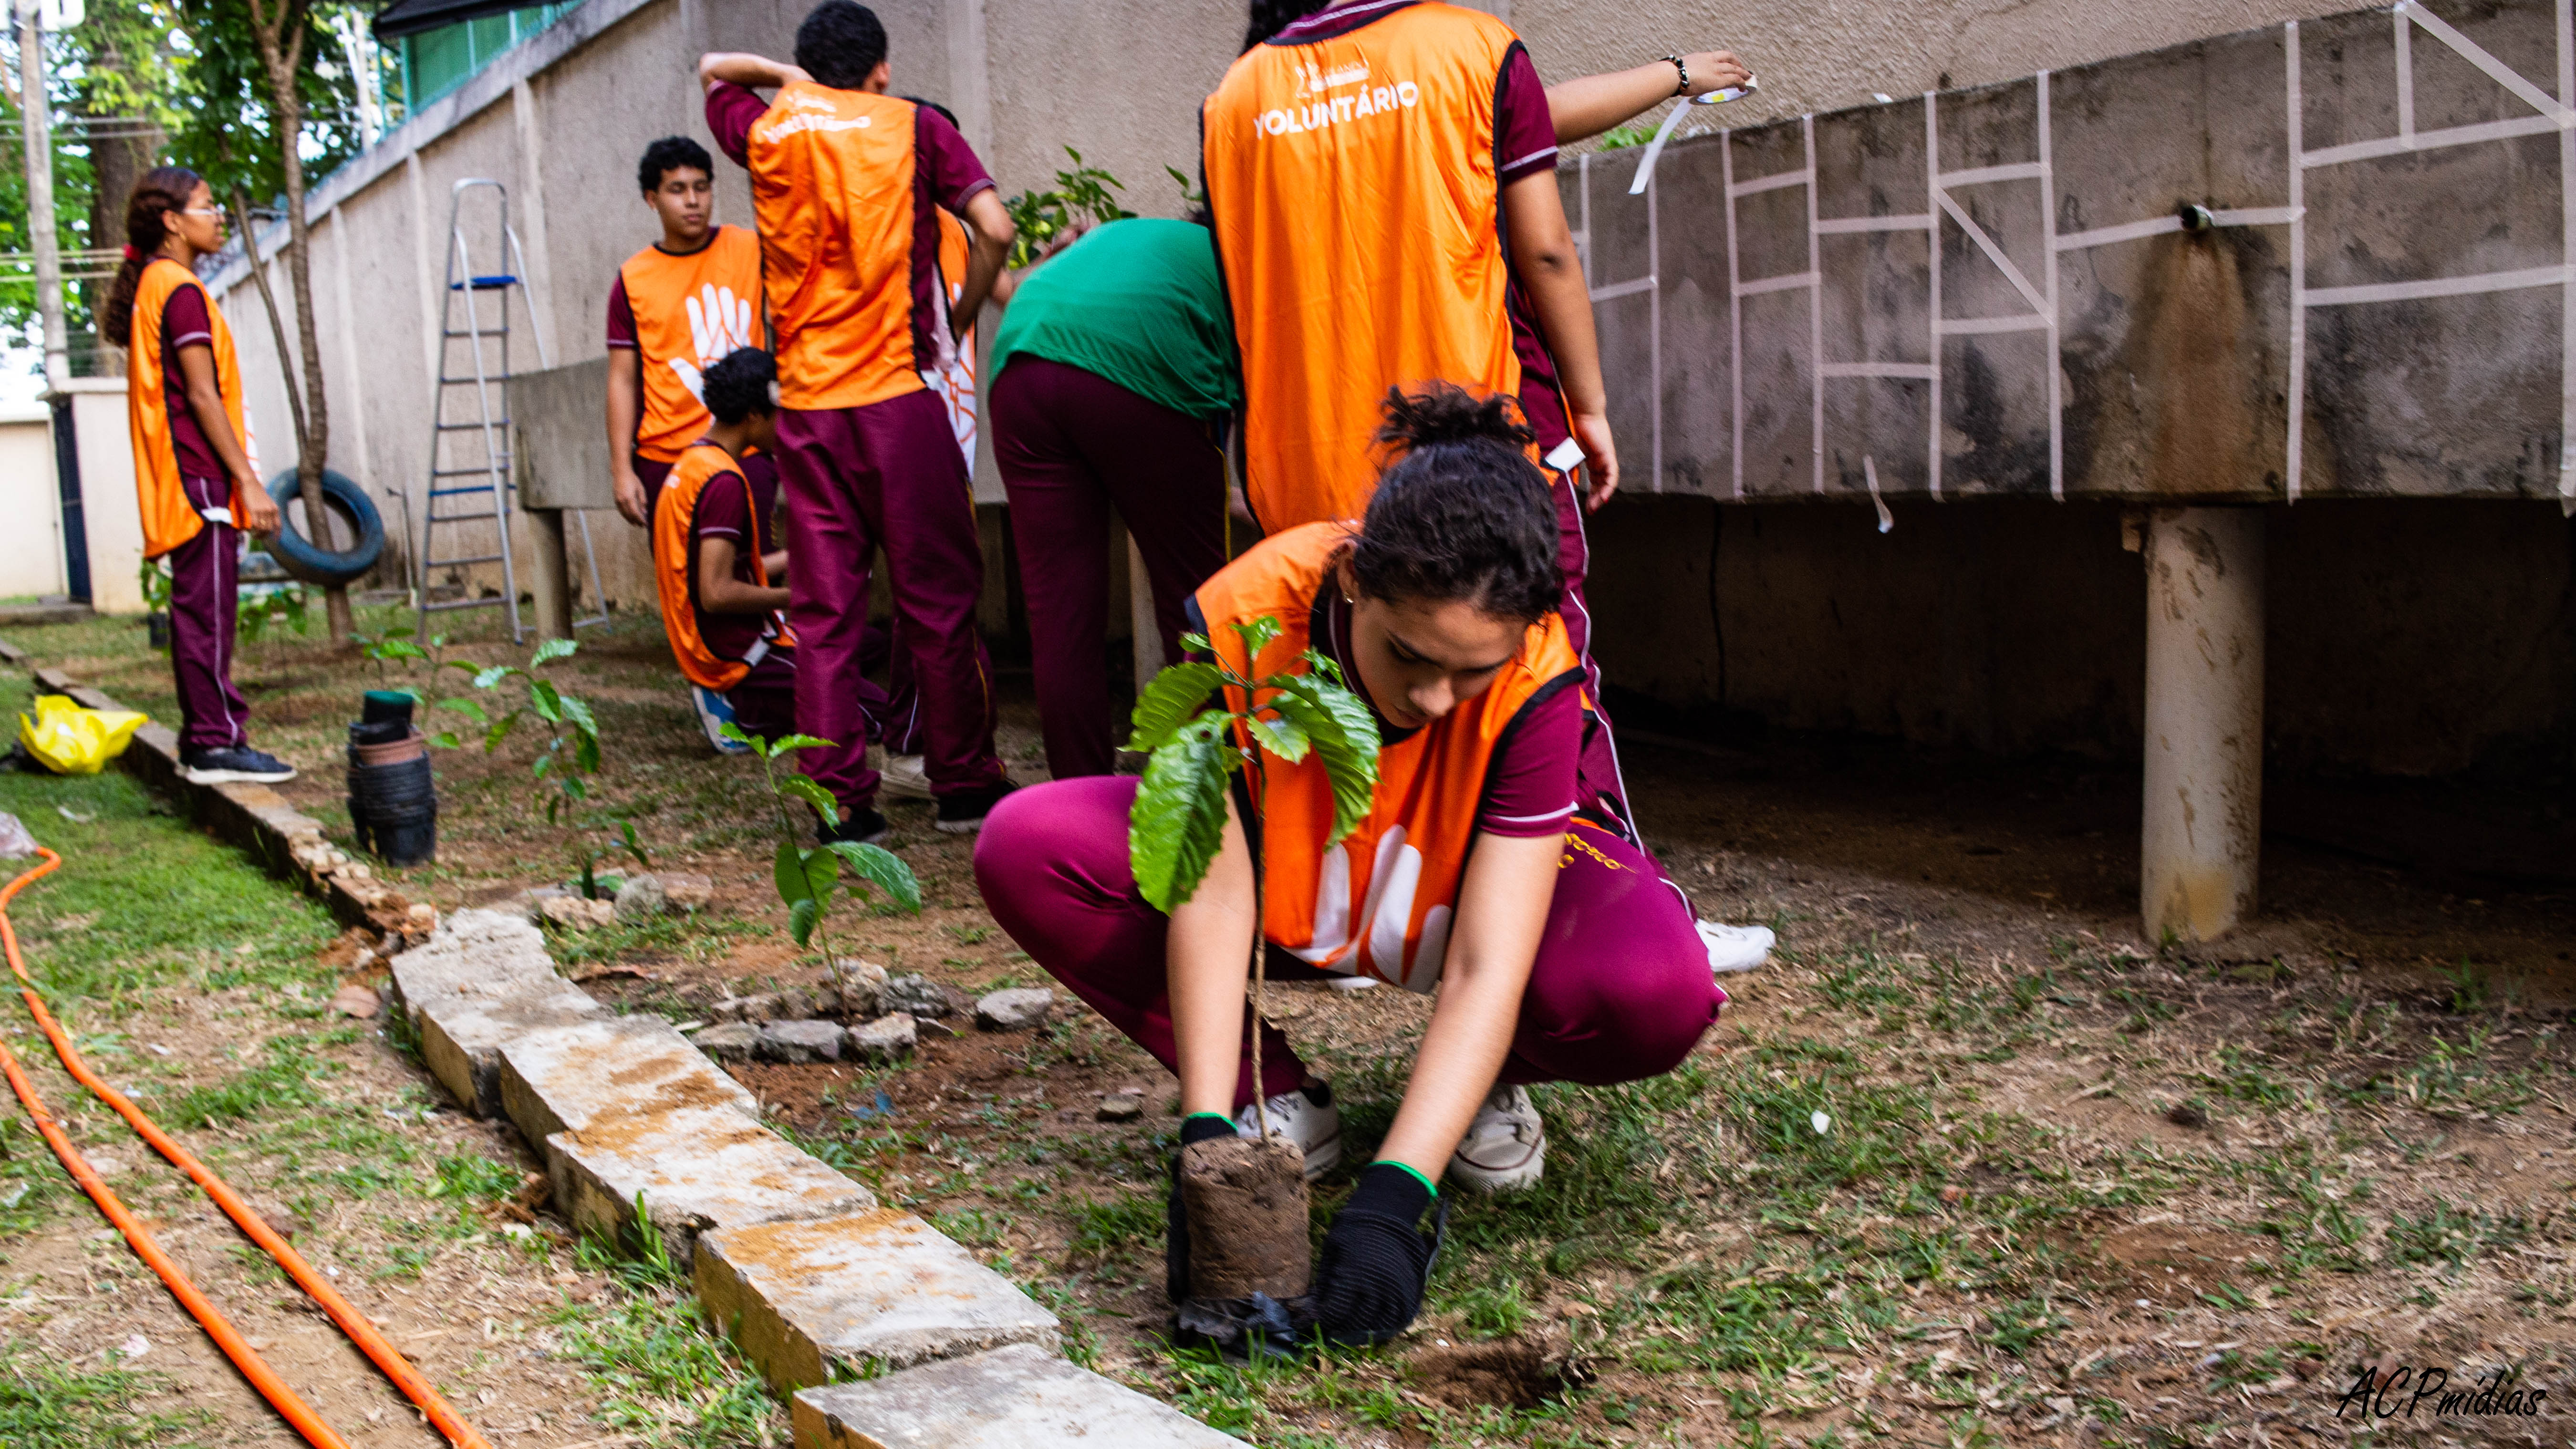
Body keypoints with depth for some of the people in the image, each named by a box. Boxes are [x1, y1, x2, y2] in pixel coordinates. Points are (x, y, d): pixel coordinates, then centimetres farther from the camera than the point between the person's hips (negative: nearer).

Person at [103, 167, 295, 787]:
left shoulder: (153, 287, 18)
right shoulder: (181, 290, -12)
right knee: (207, 610, -8)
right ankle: (217, 742, -6)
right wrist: (248, 480, -17)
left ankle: (202, 740, 16)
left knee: (198, 608, 12)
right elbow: (202, 394, -17)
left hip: (181, 481, 10)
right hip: (200, 477, -10)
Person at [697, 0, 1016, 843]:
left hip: (804, 404, 3)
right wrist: (960, 318, 6)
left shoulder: (766, 131, 10)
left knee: (823, 612, 4)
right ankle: (964, 783, 11)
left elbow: (714, 70, 32)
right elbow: (995, 230, -8)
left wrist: (797, 81, 21)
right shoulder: (914, 128, 3)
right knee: (936, 598, 4)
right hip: (898, 394, -3)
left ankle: (841, 803, 4)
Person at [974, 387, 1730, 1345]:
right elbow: (1214, 892, -31)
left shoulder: (1534, 679, -34)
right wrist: (1208, 1138, -39)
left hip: (1478, 885, -1)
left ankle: (1482, 1081, 1)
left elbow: (1486, 971, -36)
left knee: (1660, 995, -35)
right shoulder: (1241, 620, -33)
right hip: (1286, 885, 2)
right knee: (1024, 848, -23)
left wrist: (1392, 1196, -47)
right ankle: (1276, 1096, -8)